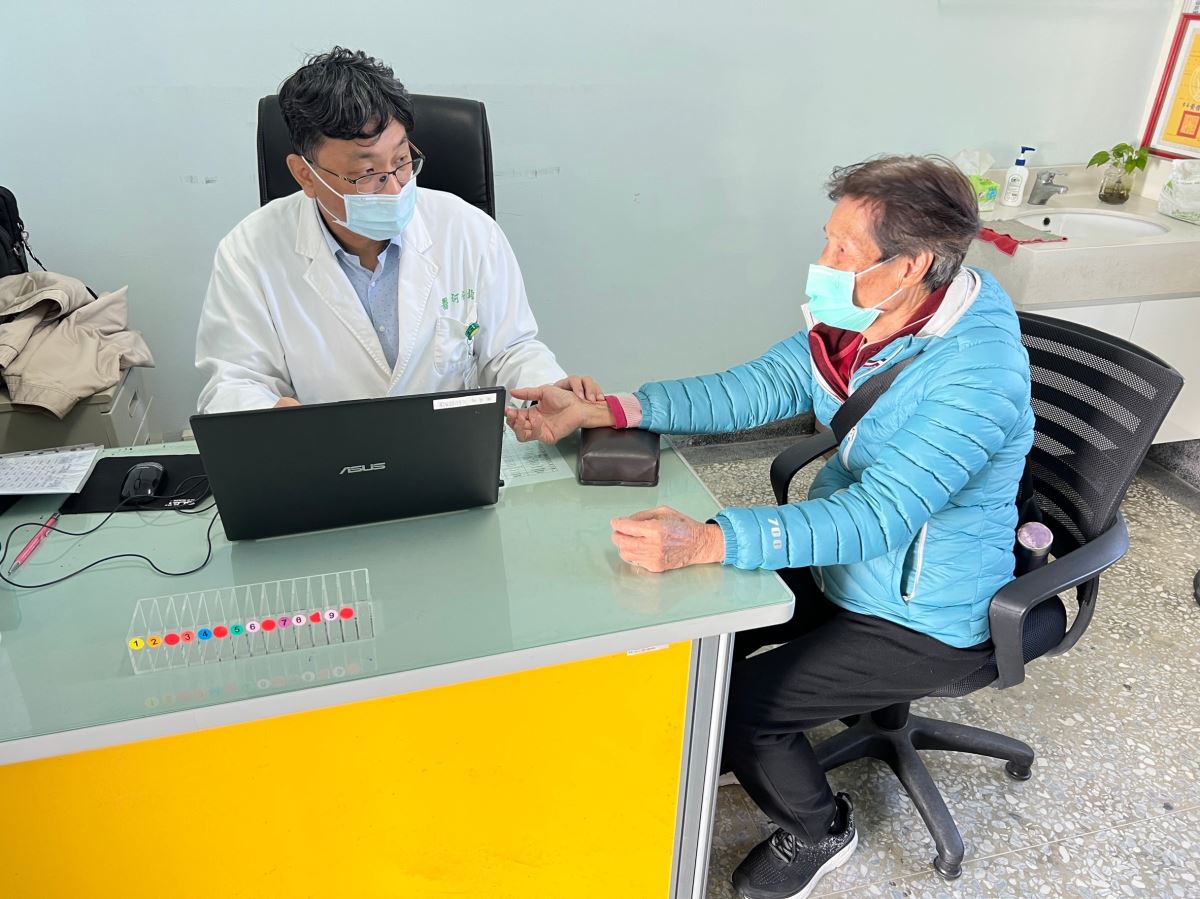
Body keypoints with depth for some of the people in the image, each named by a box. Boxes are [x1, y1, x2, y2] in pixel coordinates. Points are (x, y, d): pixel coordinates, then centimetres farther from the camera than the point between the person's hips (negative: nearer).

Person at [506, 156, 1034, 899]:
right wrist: (602, 411, -16)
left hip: (923, 619, -7)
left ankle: (818, 833, 21)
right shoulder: (862, 319, -8)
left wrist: (706, 542, -51)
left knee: (734, 704, -12)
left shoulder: (976, 377, -32)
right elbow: (755, 389, -7)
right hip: (842, 563, 7)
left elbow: (877, 518, -39)